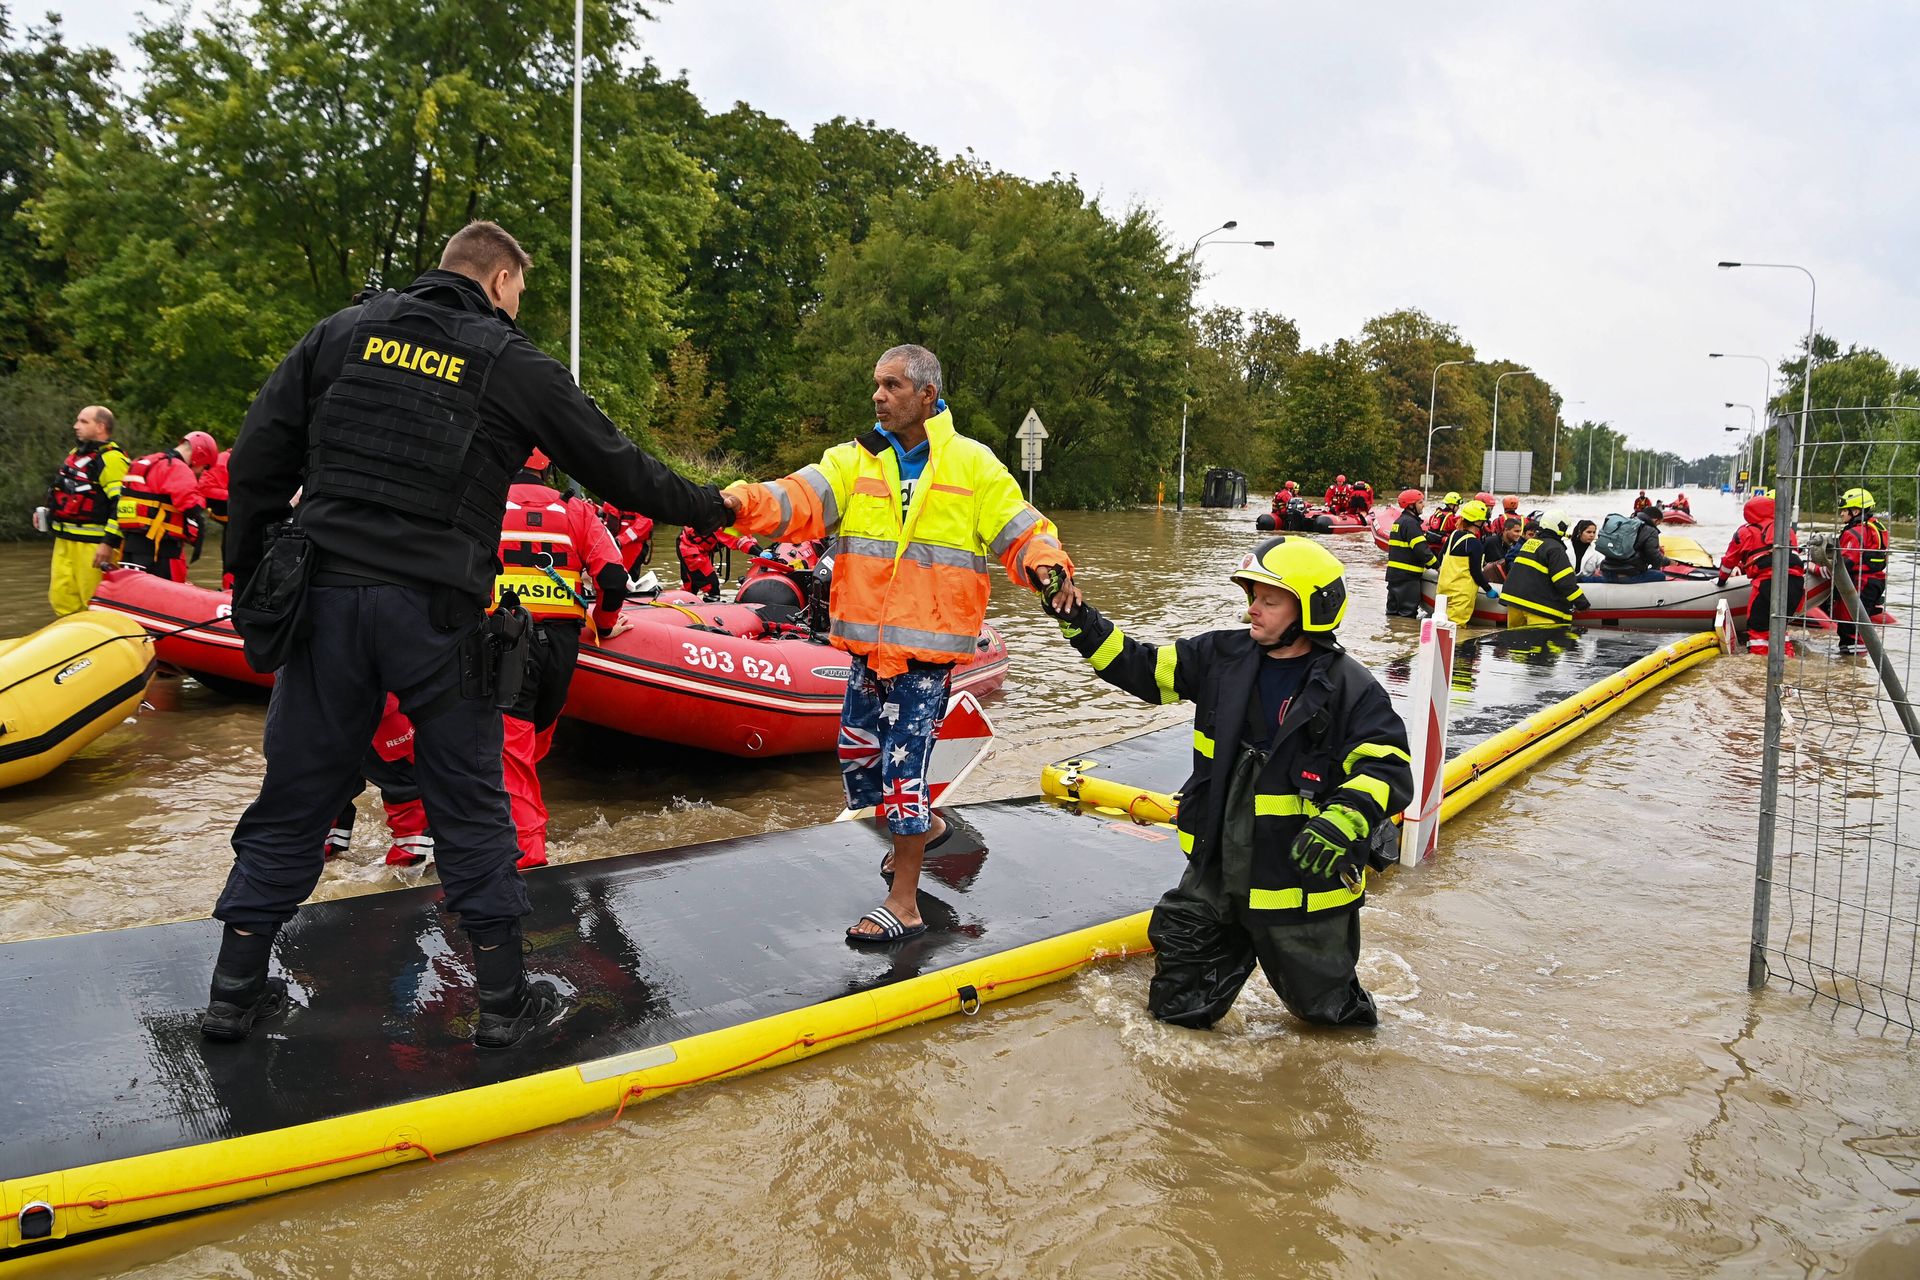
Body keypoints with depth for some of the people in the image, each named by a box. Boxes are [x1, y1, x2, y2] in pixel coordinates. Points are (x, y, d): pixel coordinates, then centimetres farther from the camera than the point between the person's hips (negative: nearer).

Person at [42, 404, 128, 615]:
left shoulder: (111, 459, -12)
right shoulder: (75, 453, 19)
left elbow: (121, 505, -20)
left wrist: (109, 544, -23)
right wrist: (46, 512, 18)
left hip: (93, 542, -10)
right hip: (64, 540, 10)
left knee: (94, 603, -7)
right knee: (61, 598, 10)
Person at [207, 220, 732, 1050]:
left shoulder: (345, 331, 10)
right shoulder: (513, 366, 0)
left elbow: (258, 459, 7)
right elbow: (616, 468, 6)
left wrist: (250, 579, 14)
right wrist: (707, 507, 20)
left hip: (323, 601, 4)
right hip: (437, 617, -3)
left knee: (294, 797, 14)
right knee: (471, 809, 7)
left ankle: (235, 993, 23)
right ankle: (503, 1002, 16)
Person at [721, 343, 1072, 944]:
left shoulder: (973, 464, 1)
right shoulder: (854, 461, 6)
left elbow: (1022, 534, 1)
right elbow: (798, 500, -10)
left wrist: (1045, 565, -22)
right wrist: (742, 502, -30)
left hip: (929, 649, -5)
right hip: (869, 646, 5)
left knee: (902, 759, -6)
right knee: (858, 750, 14)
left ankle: (904, 902, 8)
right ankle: (923, 824, 44)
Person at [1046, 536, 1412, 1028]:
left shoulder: (1350, 688, -15)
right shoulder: (1224, 656, -1)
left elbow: (1389, 768, -20)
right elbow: (1141, 668, 4)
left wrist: (1343, 821, -38)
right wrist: (1080, 622, -7)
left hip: (1302, 878, -4)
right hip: (1218, 869, 4)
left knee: (1319, 1000, 14)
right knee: (1176, 1004, 13)